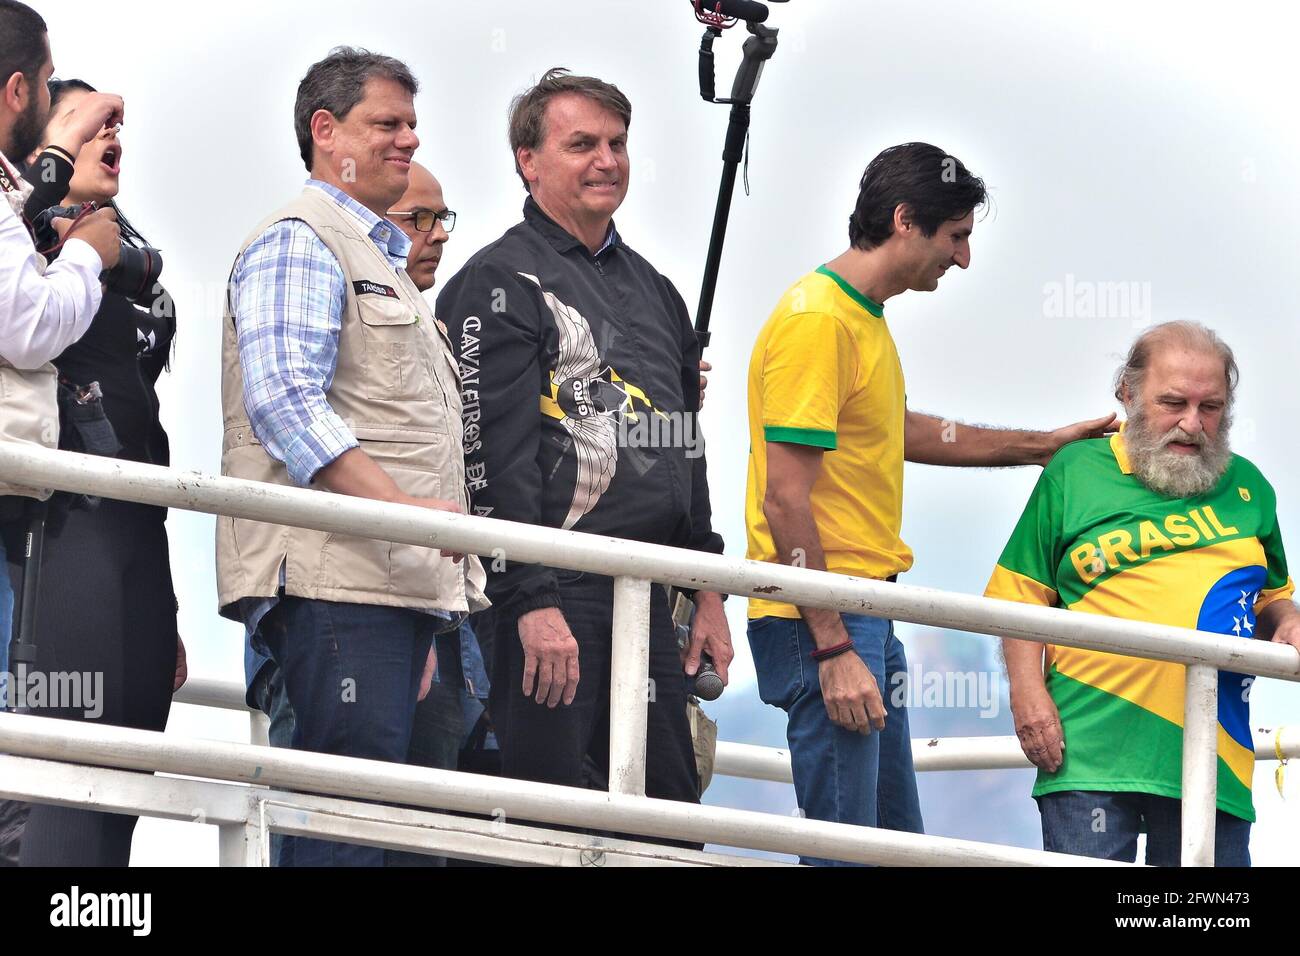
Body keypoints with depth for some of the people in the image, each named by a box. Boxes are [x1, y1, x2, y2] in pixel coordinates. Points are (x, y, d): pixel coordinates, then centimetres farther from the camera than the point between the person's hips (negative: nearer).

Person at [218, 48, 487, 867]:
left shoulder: (381, 261, 28)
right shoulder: (299, 243, -3)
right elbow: (286, 404, -18)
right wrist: (403, 506, -27)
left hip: (399, 583, 10)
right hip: (334, 580, -10)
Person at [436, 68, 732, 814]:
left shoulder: (650, 288, 20)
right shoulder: (501, 284, -6)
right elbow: (494, 458, -14)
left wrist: (708, 590, 20)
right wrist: (531, 603, -21)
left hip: (644, 596, 8)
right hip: (552, 591, -8)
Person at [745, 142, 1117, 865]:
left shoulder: (864, 318, 16)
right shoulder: (817, 320, -16)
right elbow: (785, 500, -20)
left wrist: (1039, 446, 35)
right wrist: (834, 651, -23)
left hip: (864, 616, 11)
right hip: (823, 622, -11)